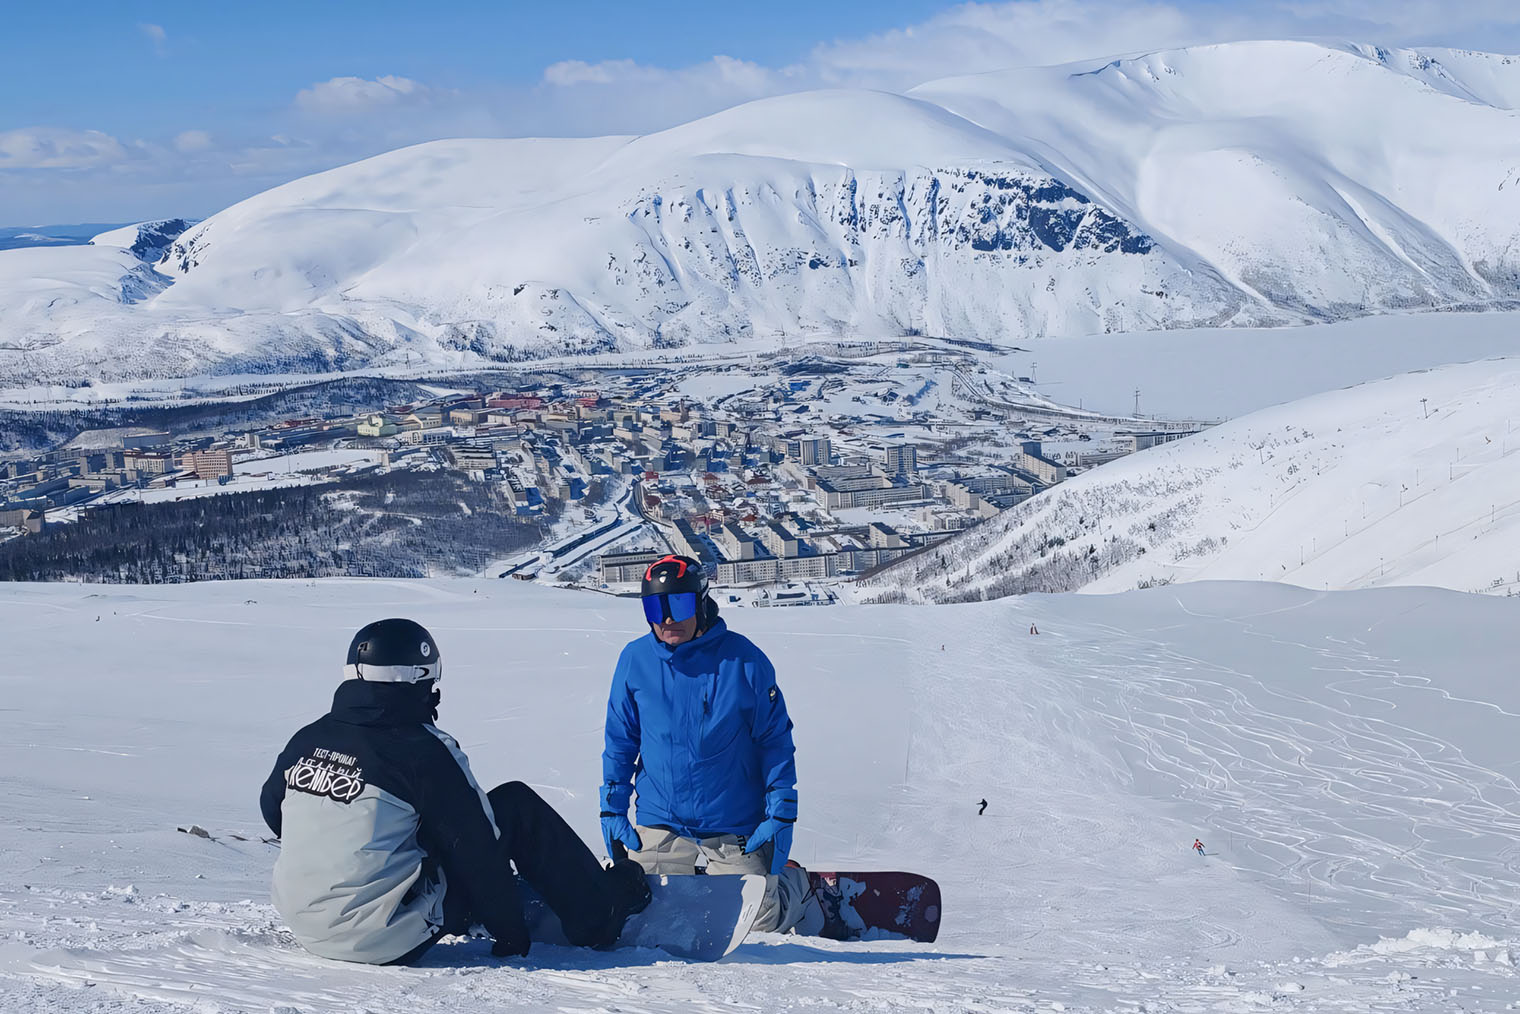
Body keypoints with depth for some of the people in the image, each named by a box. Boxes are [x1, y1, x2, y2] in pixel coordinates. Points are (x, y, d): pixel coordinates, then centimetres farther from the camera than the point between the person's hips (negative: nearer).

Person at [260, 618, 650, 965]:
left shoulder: (307, 739, 2)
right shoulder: (423, 752, -16)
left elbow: (272, 809, 20)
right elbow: (475, 849, -10)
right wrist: (510, 932, 3)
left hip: (306, 928, 7)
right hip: (390, 941, -7)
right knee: (517, 805, 3)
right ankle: (599, 916, 19)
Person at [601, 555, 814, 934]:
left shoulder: (742, 659, -10)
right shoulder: (635, 660, -4)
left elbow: (776, 740, -3)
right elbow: (620, 742, 7)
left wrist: (780, 814, -7)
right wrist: (612, 808, 2)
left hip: (736, 827, -2)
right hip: (660, 822, 2)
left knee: (761, 922, 0)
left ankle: (793, 885, 34)